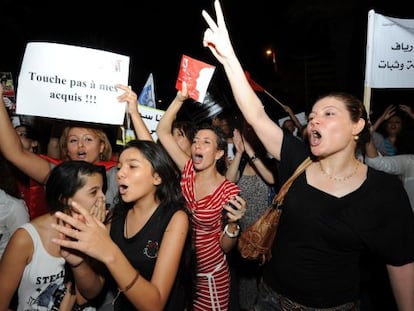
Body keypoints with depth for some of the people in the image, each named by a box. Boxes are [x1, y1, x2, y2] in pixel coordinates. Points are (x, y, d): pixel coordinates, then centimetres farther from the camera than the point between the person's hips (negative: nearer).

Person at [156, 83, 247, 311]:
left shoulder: (229, 191, -17)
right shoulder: (189, 171, -8)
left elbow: (225, 247, -11)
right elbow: (162, 132, -13)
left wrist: (233, 224, -30)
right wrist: (180, 98, -22)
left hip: (210, 274, -3)